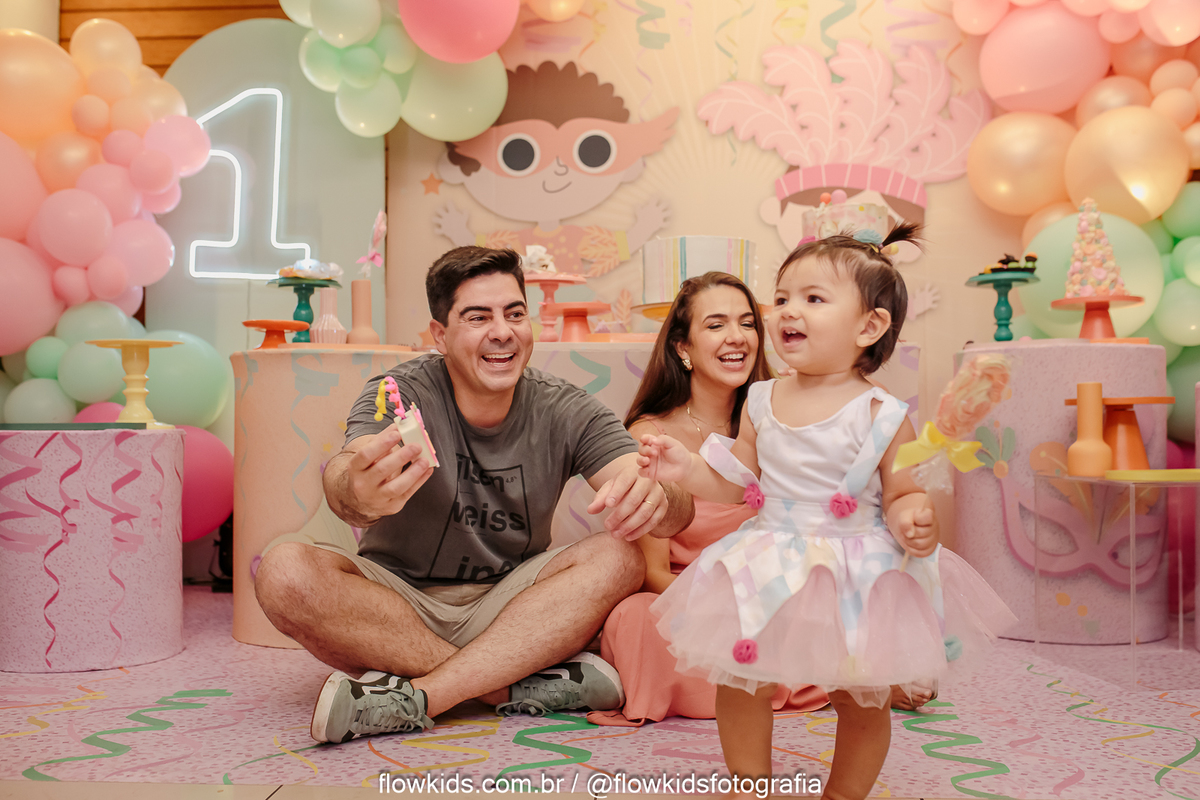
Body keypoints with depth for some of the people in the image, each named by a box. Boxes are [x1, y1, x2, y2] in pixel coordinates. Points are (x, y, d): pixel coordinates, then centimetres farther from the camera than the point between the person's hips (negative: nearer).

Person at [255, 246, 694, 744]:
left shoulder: (567, 413, -6)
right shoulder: (400, 396, -12)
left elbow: (678, 510, -19)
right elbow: (343, 481, -34)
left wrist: (655, 497, -45)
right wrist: (359, 495, -60)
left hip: (505, 607, 1)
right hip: (395, 599, -1)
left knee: (618, 559, -24)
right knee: (286, 575, -28)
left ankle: (413, 696, -29)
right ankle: (519, 687, -27)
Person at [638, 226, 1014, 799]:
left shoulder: (881, 416, -13)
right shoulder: (761, 402, 1)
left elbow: (903, 498, -8)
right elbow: (737, 484, 9)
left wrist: (915, 522, -29)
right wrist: (686, 470, -4)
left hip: (859, 579, -3)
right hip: (769, 573, 4)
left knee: (861, 698, 8)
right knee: (741, 683, 6)